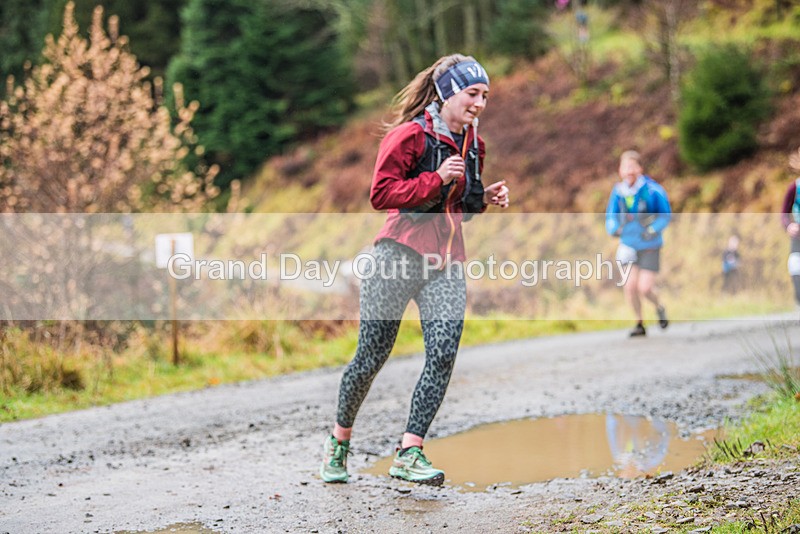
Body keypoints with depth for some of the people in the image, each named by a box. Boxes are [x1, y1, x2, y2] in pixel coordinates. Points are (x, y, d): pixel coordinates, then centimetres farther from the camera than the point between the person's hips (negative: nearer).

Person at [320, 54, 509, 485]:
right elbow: (380, 194, -14)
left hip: (446, 261, 6)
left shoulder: (472, 144, 15)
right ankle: (339, 440, 23)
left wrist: (483, 198, 6)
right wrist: (436, 179, -20)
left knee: (444, 353, -13)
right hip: (400, 252, -6)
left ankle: (409, 453, -12)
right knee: (372, 356, 0)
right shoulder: (410, 135, -7)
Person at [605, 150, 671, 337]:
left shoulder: (653, 190, -15)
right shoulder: (618, 192, -5)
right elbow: (611, 217, 6)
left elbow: (666, 215, -5)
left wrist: (653, 230, -20)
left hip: (649, 246, -3)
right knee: (630, 286, -6)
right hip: (628, 245, 3)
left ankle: (659, 308, 25)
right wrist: (615, 228, -16)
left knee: (645, 288, -9)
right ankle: (639, 324, 14)